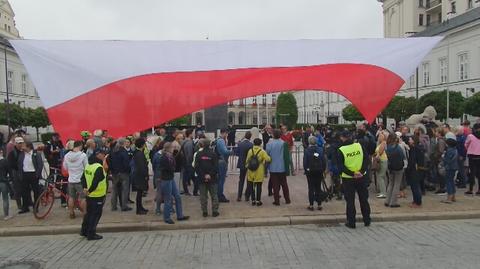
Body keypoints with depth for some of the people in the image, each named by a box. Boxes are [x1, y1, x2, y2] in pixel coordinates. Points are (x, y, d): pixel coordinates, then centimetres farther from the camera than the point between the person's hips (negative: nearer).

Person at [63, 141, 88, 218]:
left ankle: (71, 213, 24)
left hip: (71, 180, 5)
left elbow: (65, 167, 11)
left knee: (71, 197, 15)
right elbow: (86, 168, -10)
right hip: (80, 180, -4)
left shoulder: (67, 155, -1)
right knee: (83, 198, 5)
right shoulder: (83, 155, -16)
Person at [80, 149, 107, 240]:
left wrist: (85, 187, 5)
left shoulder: (88, 165, 6)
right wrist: (89, 190, -15)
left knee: (89, 213, 21)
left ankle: (84, 231, 32)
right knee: (96, 214, 2)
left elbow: (83, 177, 12)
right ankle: (91, 234, 8)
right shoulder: (99, 167, -23)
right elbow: (95, 182, -27)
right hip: (98, 195, -9)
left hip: (89, 195, 9)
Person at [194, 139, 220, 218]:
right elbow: (216, 167, -11)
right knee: (214, 195, 9)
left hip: (202, 179, 1)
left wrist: (202, 175, -6)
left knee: (203, 196, 10)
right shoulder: (213, 154, -7)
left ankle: (204, 212, 13)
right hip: (212, 179, -1)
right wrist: (210, 175, -8)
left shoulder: (198, 154, -5)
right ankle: (215, 211, 10)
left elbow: (196, 167, -7)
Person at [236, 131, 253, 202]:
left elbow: (237, 153, 0)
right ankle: (247, 196, 11)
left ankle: (239, 196, 13)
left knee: (241, 180, 15)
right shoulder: (251, 145, -17)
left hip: (242, 164, 3)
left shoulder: (240, 144, -6)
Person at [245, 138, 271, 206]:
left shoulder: (250, 150, 0)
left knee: (251, 185, 12)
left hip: (251, 171, 3)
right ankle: (258, 201, 9)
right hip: (259, 172, -2)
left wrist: (246, 166, 20)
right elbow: (268, 159, -15)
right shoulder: (262, 151, -8)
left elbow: (247, 160, 4)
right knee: (259, 186, 5)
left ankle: (253, 200, 14)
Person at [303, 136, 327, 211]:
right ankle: (319, 205, 13)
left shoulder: (307, 151, -11)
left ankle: (311, 205, 5)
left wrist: (306, 170, 4)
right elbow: (324, 161, 0)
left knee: (311, 188, 4)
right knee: (318, 188, 11)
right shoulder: (320, 150, -3)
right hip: (319, 171, 2)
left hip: (310, 172, -2)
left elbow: (305, 162, -9)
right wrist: (323, 170, 10)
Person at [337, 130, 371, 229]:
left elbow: (341, 166, -14)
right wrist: (362, 171, -10)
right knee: (363, 199, 15)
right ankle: (367, 220, 24)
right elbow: (366, 159, -4)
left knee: (350, 200, 7)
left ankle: (351, 222, 11)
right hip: (362, 177, 3)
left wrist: (352, 174, -13)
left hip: (348, 179, -3)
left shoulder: (341, 150, -11)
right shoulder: (359, 146, -2)